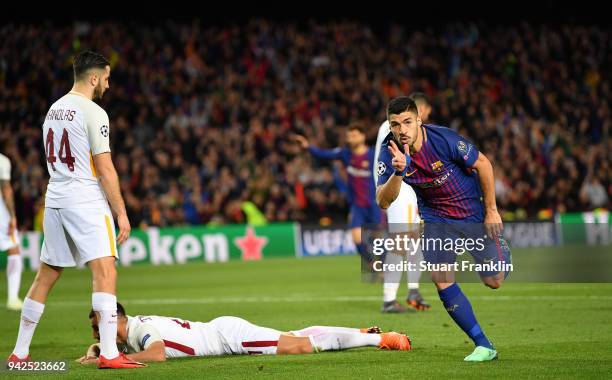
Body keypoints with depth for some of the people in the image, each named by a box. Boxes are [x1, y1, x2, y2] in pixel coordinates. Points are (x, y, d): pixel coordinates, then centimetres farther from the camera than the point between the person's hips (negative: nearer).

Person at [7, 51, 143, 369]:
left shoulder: (53, 110, 15)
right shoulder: (93, 113, -10)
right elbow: (105, 169, -14)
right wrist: (121, 213, -11)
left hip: (54, 200, 8)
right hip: (86, 201, -8)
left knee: (45, 276, 14)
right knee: (105, 272, -11)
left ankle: (19, 353, 17)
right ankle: (109, 354, -19)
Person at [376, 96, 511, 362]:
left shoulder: (444, 140, -27)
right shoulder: (389, 153, -17)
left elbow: (483, 164, -13)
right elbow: (383, 202, -22)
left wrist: (491, 210, -8)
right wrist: (398, 172, -40)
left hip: (474, 212, -3)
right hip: (436, 218, 3)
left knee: (494, 281, -2)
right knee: (442, 282, -13)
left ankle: (500, 250, 36)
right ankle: (484, 346, -1)